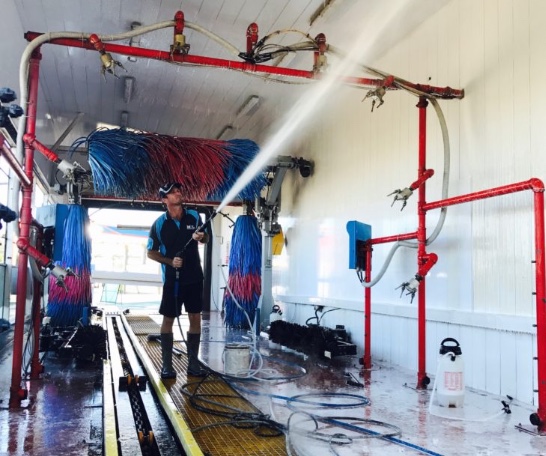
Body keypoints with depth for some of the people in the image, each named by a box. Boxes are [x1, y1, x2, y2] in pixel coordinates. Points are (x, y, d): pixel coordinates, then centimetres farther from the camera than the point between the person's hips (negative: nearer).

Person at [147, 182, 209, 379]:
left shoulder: (194, 216, 0)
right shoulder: (159, 224, -8)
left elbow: (206, 239, 12)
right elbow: (151, 252, -1)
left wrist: (202, 237, -11)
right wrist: (170, 261, -16)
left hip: (194, 277, 3)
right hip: (173, 279, -3)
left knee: (195, 318, 5)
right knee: (168, 320, 3)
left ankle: (193, 363, 16)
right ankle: (167, 365, 13)